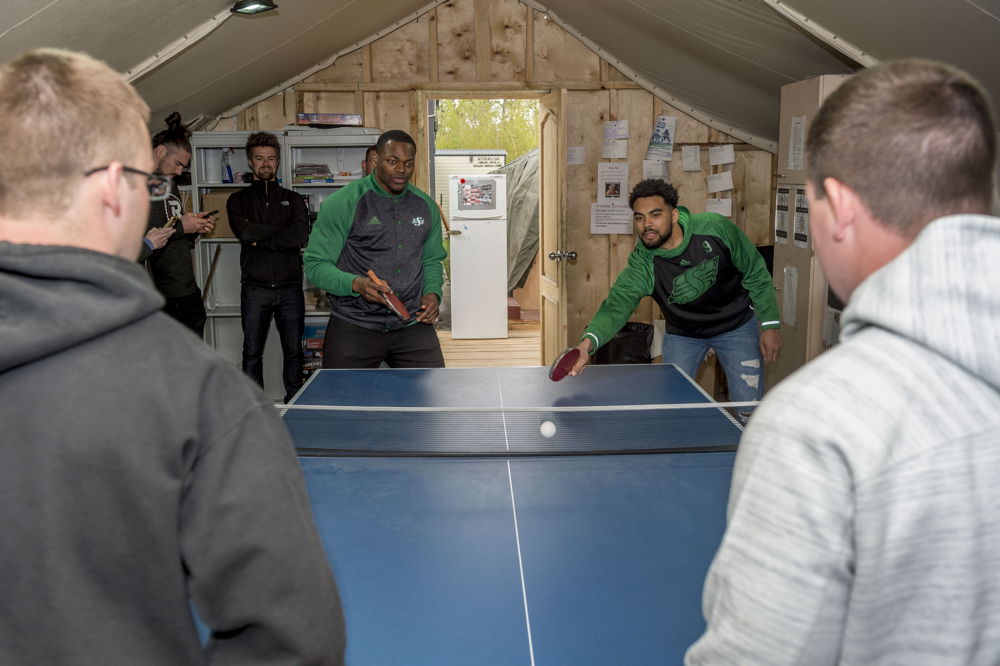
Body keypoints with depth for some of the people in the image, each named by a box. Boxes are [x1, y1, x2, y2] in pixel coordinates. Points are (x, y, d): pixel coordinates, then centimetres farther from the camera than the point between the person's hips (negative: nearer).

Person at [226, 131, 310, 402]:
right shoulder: (238, 200, 10)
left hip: (290, 287, 1)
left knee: (293, 351, 6)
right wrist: (283, 231, -7)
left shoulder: (293, 199, 11)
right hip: (255, 287, 0)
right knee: (252, 352, 4)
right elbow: (244, 231, -11)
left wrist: (260, 239, -9)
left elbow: (301, 236, -8)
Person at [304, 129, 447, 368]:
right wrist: (355, 284, -23)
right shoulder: (342, 203, -5)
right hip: (354, 328, -3)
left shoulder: (426, 206, 11)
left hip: (412, 324, 4)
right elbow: (315, 264, -6)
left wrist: (432, 292, 0)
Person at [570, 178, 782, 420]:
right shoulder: (642, 264, -26)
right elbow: (617, 303, -41)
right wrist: (589, 342, -60)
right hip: (682, 334, 1)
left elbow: (756, 273, -13)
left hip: (737, 325, 0)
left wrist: (770, 324, -12)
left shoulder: (715, 228, -26)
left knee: (749, 412, 1)